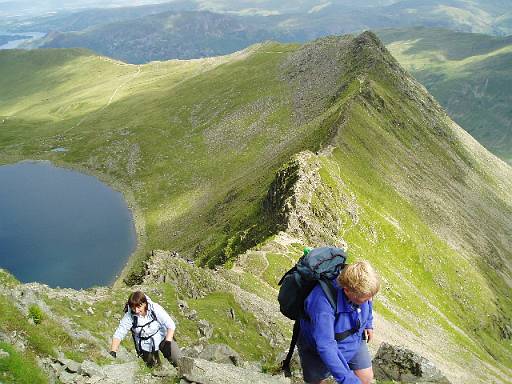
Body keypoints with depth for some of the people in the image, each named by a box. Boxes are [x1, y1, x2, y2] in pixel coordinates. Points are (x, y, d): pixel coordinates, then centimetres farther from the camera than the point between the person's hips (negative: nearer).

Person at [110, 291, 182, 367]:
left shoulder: (155, 308, -25)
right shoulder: (129, 316, -22)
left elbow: (171, 325, -24)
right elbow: (118, 334, -19)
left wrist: (167, 343, -34)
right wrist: (113, 352, -30)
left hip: (162, 338, -1)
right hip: (146, 346, 1)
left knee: (178, 360, -10)